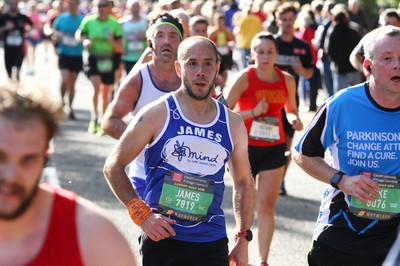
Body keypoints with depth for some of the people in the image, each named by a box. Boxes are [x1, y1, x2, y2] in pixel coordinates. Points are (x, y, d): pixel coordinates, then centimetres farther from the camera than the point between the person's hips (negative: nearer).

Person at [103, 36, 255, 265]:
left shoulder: (232, 124, 7)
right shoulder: (157, 114, -3)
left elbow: (244, 182, 18)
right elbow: (113, 166, -1)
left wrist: (243, 239, 10)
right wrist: (142, 214, -11)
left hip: (212, 244, 2)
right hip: (162, 238, -2)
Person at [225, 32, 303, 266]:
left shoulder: (287, 80, -1)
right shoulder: (245, 77, -11)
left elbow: (291, 108, 15)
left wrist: (296, 119, -7)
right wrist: (253, 112, -25)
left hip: (274, 149, 2)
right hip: (246, 148, -2)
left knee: (267, 205, -2)